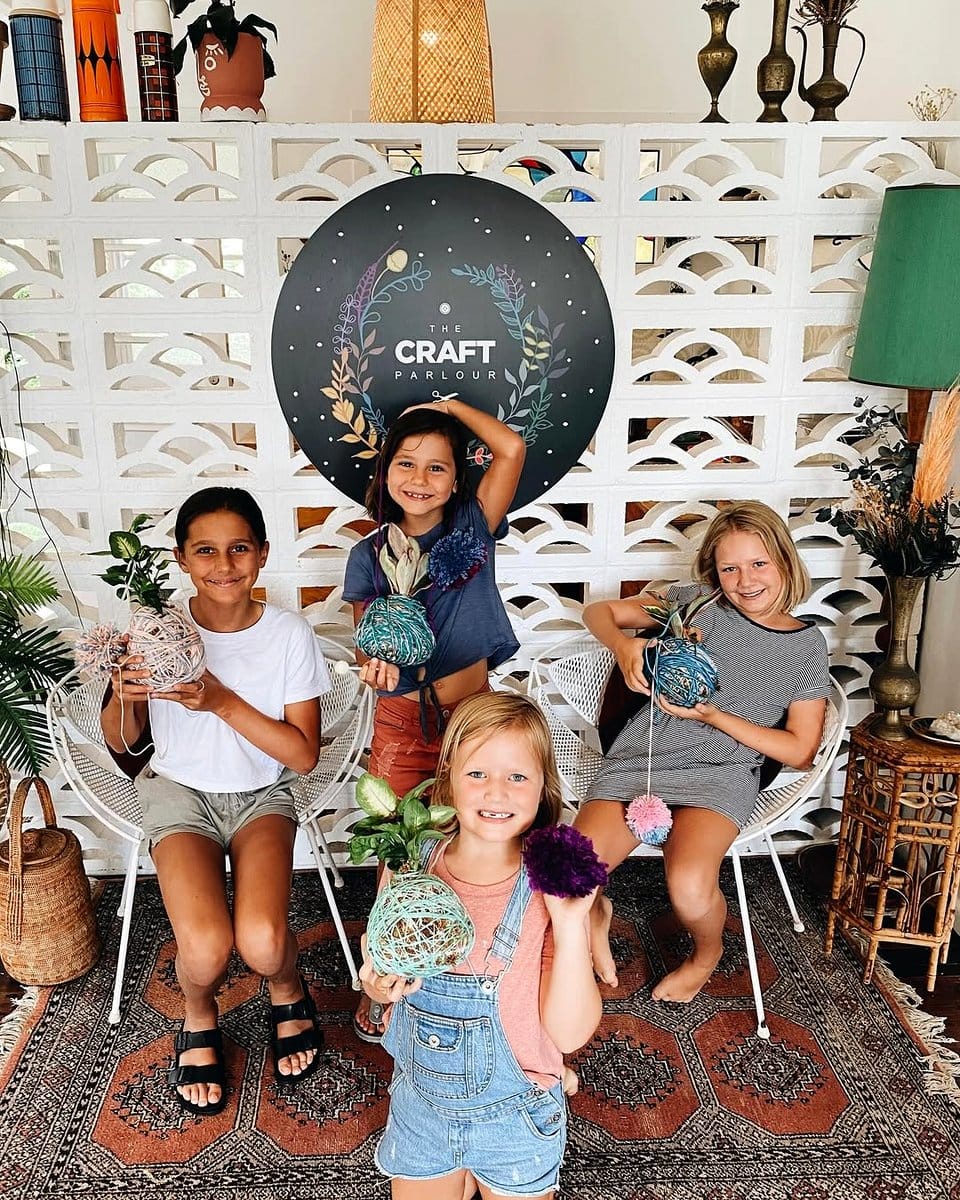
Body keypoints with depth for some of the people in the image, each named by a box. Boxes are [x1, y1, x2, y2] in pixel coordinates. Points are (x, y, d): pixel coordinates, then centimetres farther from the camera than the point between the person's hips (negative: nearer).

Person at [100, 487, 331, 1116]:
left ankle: (288, 992, 14)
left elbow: (304, 755, -11)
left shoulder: (290, 634, -12)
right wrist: (125, 696, -23)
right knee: (206, 948, -23)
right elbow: (120, 741, 1)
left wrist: (224, 703, -24)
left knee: (263, 942, -25)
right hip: (181, 791, 1)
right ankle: (199, 1018, 15)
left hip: (262, 795, 0)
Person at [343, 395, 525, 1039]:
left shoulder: (473, 528, -5)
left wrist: (451, 406, -7)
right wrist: (377, 666, -23)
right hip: (402, 721, 1)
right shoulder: (369, 555, -1)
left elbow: (513, 448, -19)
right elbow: (367, 644, 0)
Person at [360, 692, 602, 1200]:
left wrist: (570, 926, -35)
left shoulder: (550, 889, -22)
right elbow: (383, 979, 0)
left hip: (515, 1116, -2)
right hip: (420, 1101, 2)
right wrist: (380, 983, -22)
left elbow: (570, 1033, -23)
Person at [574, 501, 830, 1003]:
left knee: (690, 886, -29)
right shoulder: (699, 604, 5)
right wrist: (624, 645, -14)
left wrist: (712, 715, -8)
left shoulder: (807, 644, 7)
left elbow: (800, 750, 5)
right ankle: (595, 913, 18)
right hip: (643, 753, 1)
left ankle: (707, 955, 9)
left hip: (720, 773, 0)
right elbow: (599, 612, 10)